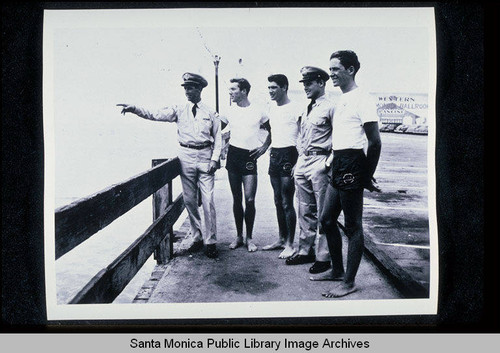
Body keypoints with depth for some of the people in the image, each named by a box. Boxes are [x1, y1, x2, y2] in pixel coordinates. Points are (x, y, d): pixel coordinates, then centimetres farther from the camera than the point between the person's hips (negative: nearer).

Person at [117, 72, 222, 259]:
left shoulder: (210, 112, 4)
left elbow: (218, 138, 6)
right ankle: (196, 237, 22)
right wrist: (135, 109, -21)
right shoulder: (179, 110, 5)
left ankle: (210, 242, 5)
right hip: (186, 156, 2)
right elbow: (155, 115, -6)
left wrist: (214, 159, -4)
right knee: (189, 200, 7)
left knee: (208, 200, -4)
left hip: (205, 157, -2)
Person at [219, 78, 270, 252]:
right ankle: (239, 236, 19)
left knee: (249, 199, -8)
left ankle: (249, 238, 6)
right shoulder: (231, 111, 6)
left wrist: (264, 146, 1)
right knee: (237, 199, 8)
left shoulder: (258, 111, 0)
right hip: (233, 155, 3)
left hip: (249, 157, -3)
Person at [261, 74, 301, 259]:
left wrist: (298, 163, -19)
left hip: (288, 155, -8)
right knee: (278, 201, 13)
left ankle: (290, 244, 5)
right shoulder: (272, 108, 14)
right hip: (274, 155, 8)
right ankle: (282, 238, 25)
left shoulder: (294, 109, -11)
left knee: (287, 203, -5)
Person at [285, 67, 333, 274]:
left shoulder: (329, 107, -7)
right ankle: (305, 251, 23)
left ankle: (323, 257, 5)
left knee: (323, 213, -2)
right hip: (303, 162, 8)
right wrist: (299, 161, 18)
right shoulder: (306, 109, 18)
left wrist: (330, 161, -15)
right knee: (305, 211, 13)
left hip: (319, 162, -8)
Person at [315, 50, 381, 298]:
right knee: (327, 218, 15)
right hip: (338, 166, 10)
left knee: (353, 226, -1)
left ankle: (349, 282, 10)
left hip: (352, 166, -10)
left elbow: (375, 142, -15)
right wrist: (332, 163, 18)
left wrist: (367, 177, -13)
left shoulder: (361, 99, -12)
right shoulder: (341, 100, 17)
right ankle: (337, 270, 29)